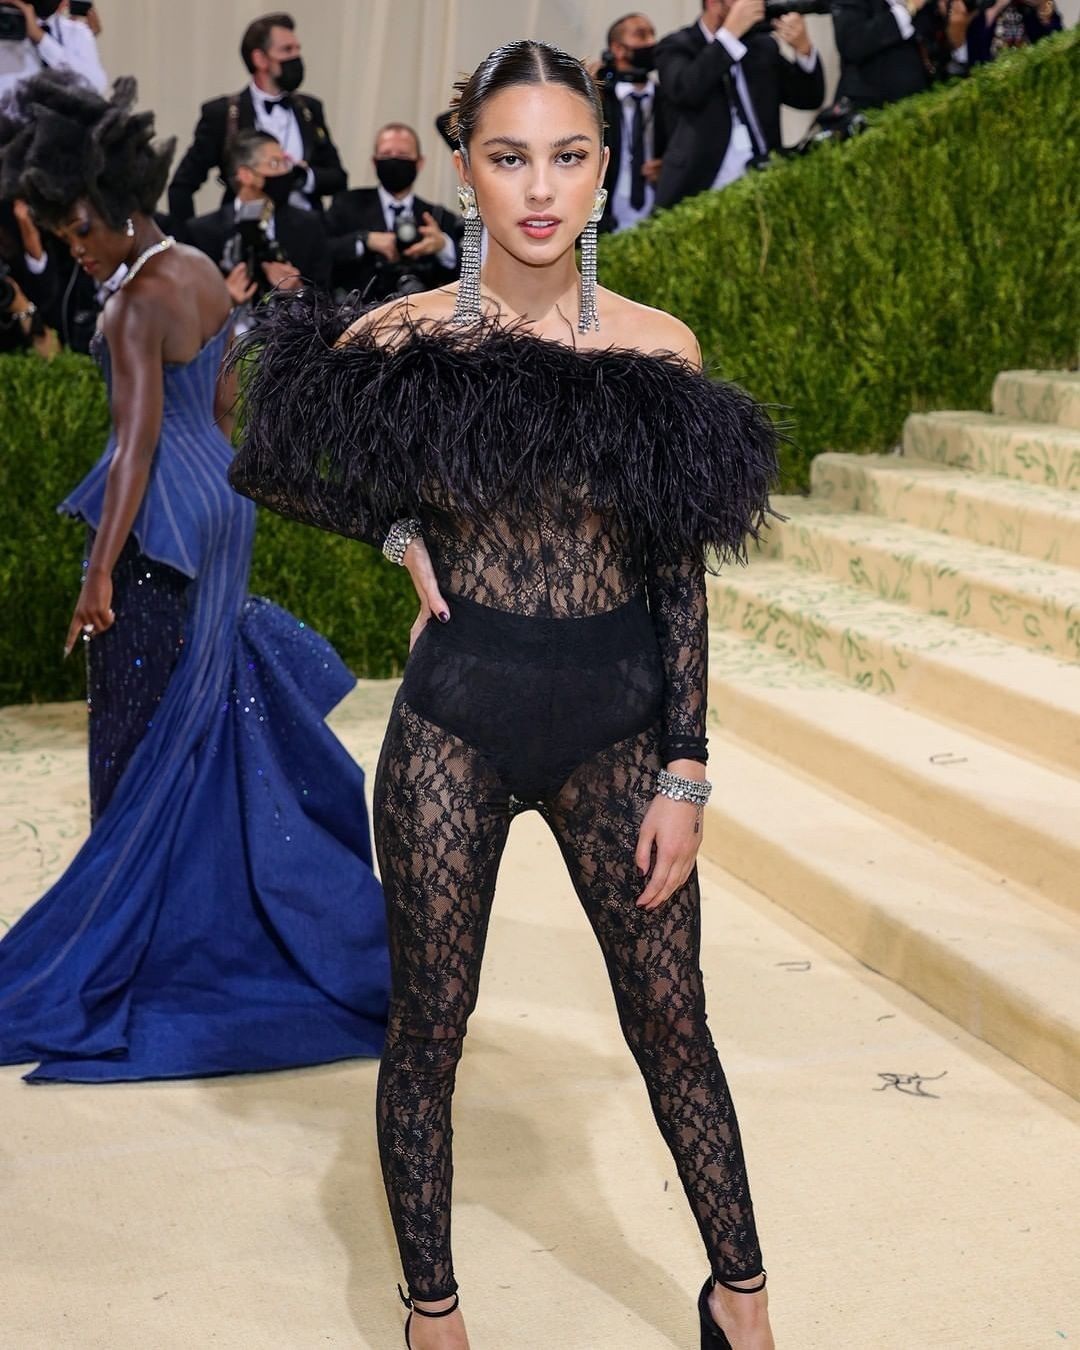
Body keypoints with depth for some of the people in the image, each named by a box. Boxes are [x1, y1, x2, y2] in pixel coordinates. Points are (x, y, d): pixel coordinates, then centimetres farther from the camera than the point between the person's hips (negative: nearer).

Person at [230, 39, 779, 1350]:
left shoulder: (657, 346, -2)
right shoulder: (401, 336, -5)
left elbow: (679, 576, 1)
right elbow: (264, 469, 10)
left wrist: (684, 772, -2)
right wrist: (402, 535, -3)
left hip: (618, 714, 1)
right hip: (458, 713, -1)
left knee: (671, 1017, 7)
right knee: (428, 1025, 8)